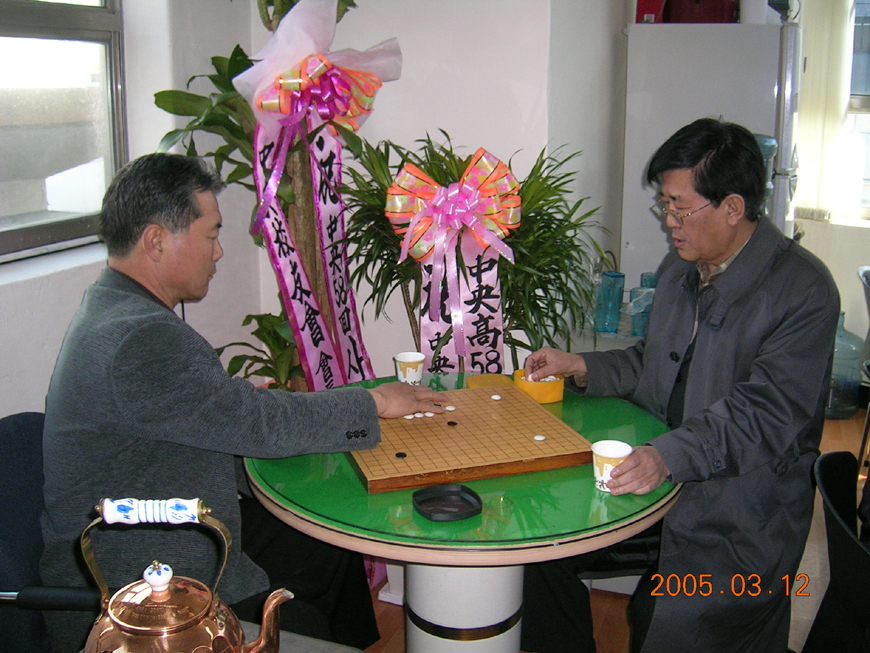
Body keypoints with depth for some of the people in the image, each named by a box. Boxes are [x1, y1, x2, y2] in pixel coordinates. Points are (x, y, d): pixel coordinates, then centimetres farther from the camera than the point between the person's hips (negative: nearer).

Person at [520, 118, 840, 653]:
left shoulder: (802, 289, -14)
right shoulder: (680, 268, 11)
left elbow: (766, 414, -23)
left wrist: (669, 455, -36)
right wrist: (582, 367, 6)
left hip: (742, 508, -7)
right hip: (661, 475, 7)